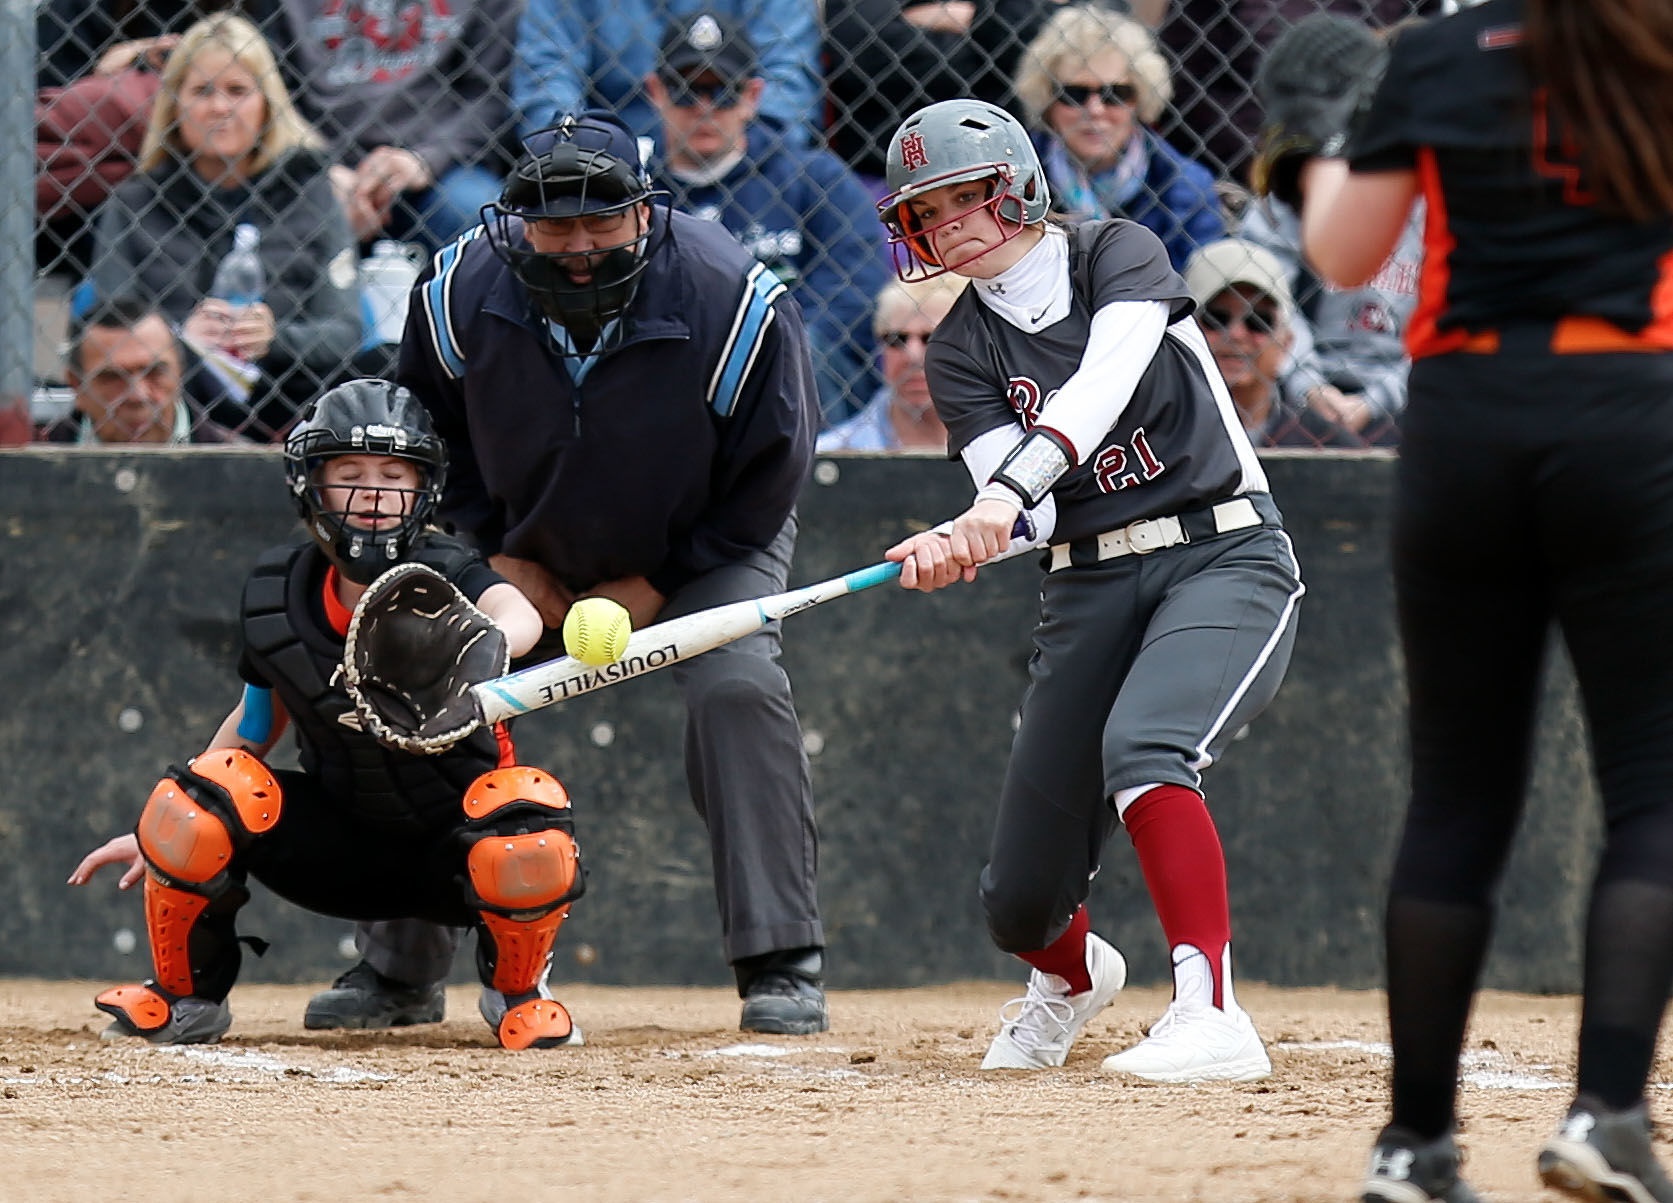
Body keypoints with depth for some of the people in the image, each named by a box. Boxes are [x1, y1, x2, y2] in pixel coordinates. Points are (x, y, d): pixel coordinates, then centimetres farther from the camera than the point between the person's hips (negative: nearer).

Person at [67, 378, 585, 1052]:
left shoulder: (444, 576, -20)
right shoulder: (277, 597, -8)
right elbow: (258, 721, 11)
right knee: (203, 791, -24)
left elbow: (518, 617, -45)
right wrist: (161, 834, 10)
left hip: (449, 846, -3)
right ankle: (185, 996, 3)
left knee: (527, 816, -37)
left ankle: (516, 989, -1)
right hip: (337, 849, 3)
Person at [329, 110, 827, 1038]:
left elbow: (767, 477, -17)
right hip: (530, 551, 3)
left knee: (737, 687, -27)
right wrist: (505, 558, -7)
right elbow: (433, 431, -1)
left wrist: (652, 589, -17)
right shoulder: (462, 294, -22)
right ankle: (398, 965, 14)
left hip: (706, 548, -3)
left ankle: (782, 964, -19)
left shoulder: (732, 304, -31)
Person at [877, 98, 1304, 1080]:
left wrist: (1005, 495, -39)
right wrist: (951, 546, -34)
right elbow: (1028, 511, -10)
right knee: (1020, 901, 3)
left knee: (1141, 744, -35)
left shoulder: (1118, 255, -3)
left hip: (1227, 560, -4)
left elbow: (1105, 381, -23)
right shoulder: (963, 351, 5)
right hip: (1090, 586, 4)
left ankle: (1213, 1014, -38)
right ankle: (1071, 976, 41)